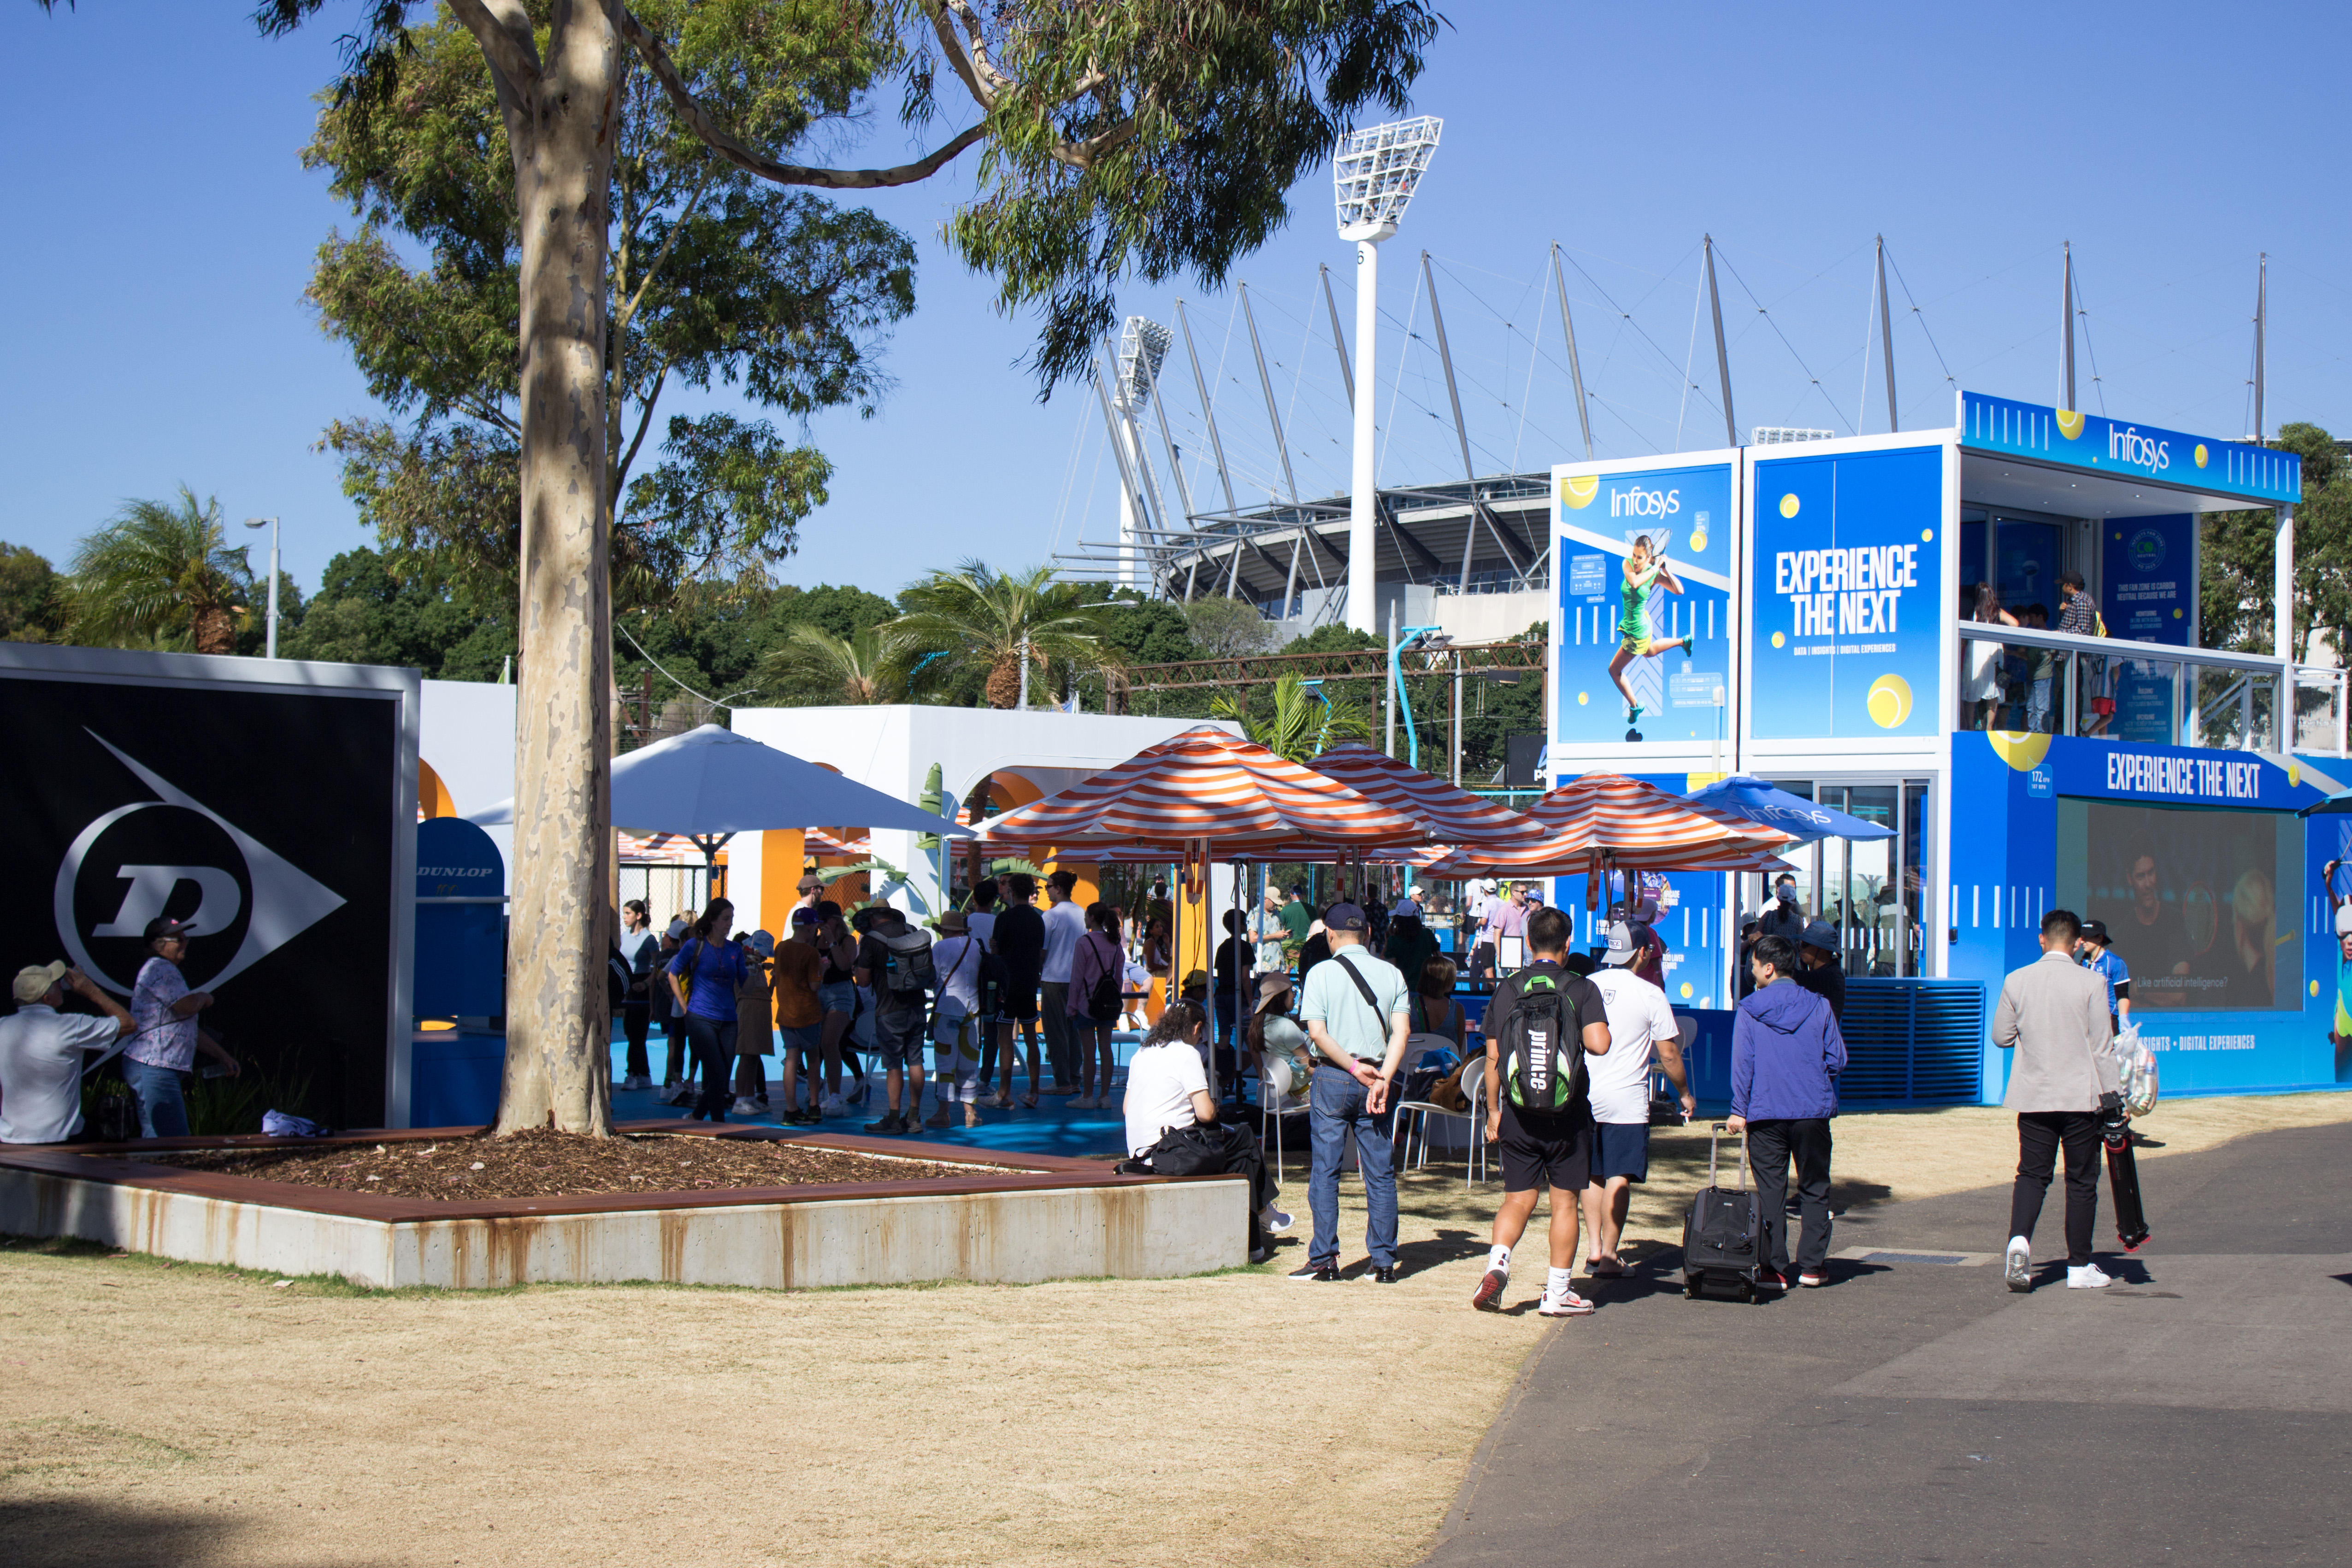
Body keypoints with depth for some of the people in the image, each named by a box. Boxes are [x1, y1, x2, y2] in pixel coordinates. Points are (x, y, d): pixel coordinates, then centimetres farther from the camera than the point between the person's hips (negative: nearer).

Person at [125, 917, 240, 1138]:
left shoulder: (166, 971, 25)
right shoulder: (160, 969, -9)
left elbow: (189, 1029, 28)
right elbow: (187, 1006, -21)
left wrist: (222, 1056, 25)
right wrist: (204, 997, 3)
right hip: (154, 1069, -11)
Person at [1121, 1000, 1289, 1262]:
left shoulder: (1142, 1052, 13)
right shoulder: (1186, 1053, -9)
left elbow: (1126, 1108, 17)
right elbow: (1206, 1113, -14)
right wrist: (1213, 1105, 9)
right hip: (1173, 1153, -8)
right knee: (1243, 1140, 8)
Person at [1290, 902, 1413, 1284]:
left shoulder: (1321, 974, -1)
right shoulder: (1392, 974, 6)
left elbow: (1317, 1032, -11)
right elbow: (1402, 1031, -5)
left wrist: (1354, 1068, -10)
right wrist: (1383, 1078, -12)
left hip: (1333, 1077, -2)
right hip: (1377, 1078, 3)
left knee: (1325, 1172, 3)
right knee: (1381, 1174, 6)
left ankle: (1324, 1260, 2)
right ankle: (1384, 1263, 6)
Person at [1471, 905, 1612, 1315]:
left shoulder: (1507, 989, 1)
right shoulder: (1581, 989, -6)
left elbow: (1493, 1057, 1)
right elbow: (1599, 1044, -19)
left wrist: (1494, 1112, 10)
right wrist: (1578, 1039, 4)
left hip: (1518, 1113, 2)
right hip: (1567, 1115, -2)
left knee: (1517, 1200, 11)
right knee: (1565, 1202, 8)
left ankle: (1497, 1262, -13)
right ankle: (1557, 1292, 12)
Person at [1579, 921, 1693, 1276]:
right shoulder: (1649, 994, -7)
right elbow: (1668, 1053, -4)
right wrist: (1685, 1094, 11)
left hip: (1584, 1097, 4)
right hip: (1626, 1100, -4)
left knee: (1592, 1176, 15)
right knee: (1619, 1179, -2)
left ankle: (1594, 1248, 14)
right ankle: (1609, 1255, -3)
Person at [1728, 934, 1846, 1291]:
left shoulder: (1748, 1010, -3)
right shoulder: (1818, 1007, 1)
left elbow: (1742, 1063, -4)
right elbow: (1837, 1060, 3)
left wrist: (1739, 1111, 1)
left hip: (1765, 1114, -1)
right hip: (1814, 1111, 1)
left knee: (1771, 1191, 4)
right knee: (1815, 1190, 12)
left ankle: (1774, 1269, 3)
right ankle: (1812, 1265, 12)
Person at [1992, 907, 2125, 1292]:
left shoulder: (2017, 981, -1)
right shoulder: (2091, 983, -8)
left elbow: (2001, 1036, 7)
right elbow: (2101, 1046, -7)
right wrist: (2113, 1095, -2)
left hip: (2033, 1096, 2)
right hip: (2080, 1095, -2)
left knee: (2032, 1173, 8)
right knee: (2081, 1180, 7)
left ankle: (2019, 1239, -18)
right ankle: (2080, 1267, 11)